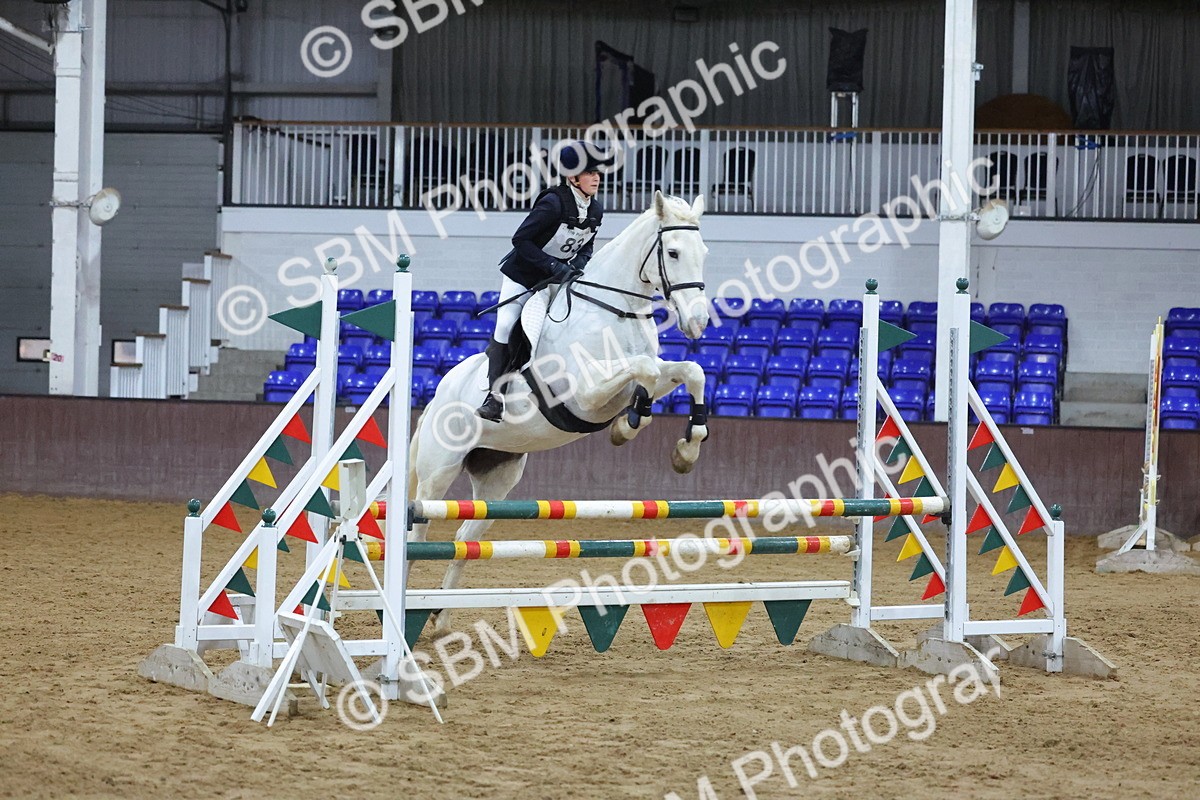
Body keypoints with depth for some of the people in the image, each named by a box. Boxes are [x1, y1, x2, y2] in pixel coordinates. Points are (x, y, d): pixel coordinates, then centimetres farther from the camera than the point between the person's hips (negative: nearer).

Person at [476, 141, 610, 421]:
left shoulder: (596, 211, -6)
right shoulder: (553, 203, -26)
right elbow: (521, 240, -25)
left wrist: (580, 264, -13)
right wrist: (554, 266, -32)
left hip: (560, 278, 6)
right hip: (523, 275, -6)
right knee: (505, 329, -11)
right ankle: (494, 396, -6)